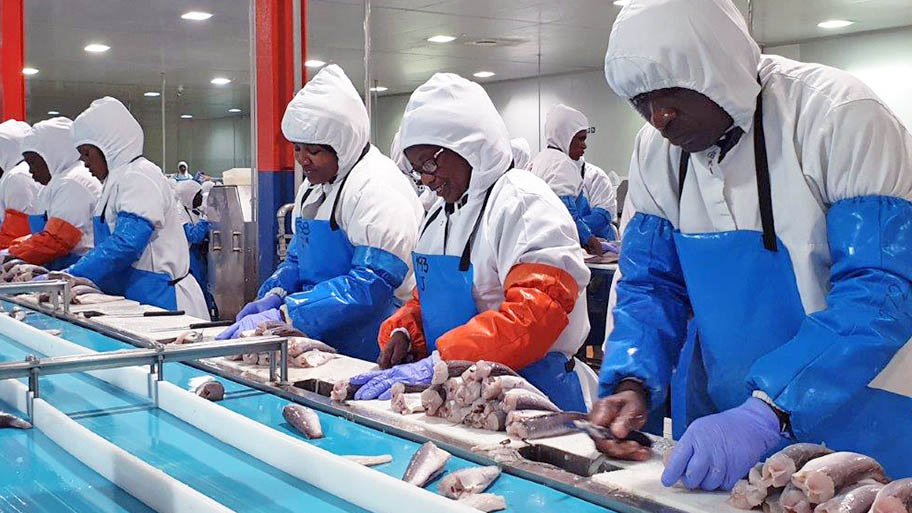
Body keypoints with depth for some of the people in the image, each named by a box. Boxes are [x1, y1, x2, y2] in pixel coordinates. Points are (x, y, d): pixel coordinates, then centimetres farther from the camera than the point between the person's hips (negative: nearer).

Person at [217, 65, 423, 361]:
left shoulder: (378, 187, -12)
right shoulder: (312, 187, 16)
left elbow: (371, 284, -21)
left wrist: (281, 316, -23)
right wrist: (273, 297, 4)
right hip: (320, 345, 7)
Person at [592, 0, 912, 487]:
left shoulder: (840, 116, -19)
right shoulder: (656, 151, -2)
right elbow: (650, 284, 5)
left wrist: (767, 415, -34)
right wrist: (634, 382, -15)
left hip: (850, 423, -4)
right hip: (715, 414, 5)